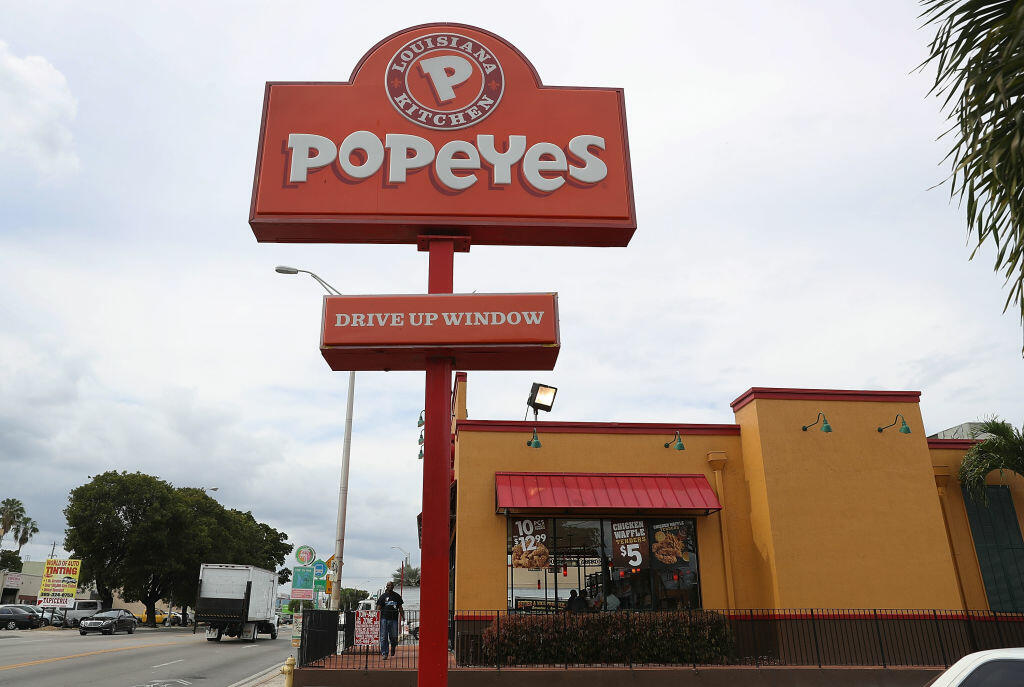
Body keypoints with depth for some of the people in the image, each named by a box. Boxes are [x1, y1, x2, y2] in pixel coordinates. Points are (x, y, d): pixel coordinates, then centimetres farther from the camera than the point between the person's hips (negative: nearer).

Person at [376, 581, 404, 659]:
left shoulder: (397, 596, 13)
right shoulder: (383, 596, 6)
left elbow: (400, 608, 18)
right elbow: (378, 608, 3)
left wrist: (402, 616, 8)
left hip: (394, 619, 2)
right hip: (384, 618, -2)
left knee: (394, 636, 2)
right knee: (384, 637, -3)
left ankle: (393, 647, 31)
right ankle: (384, 653, 3)